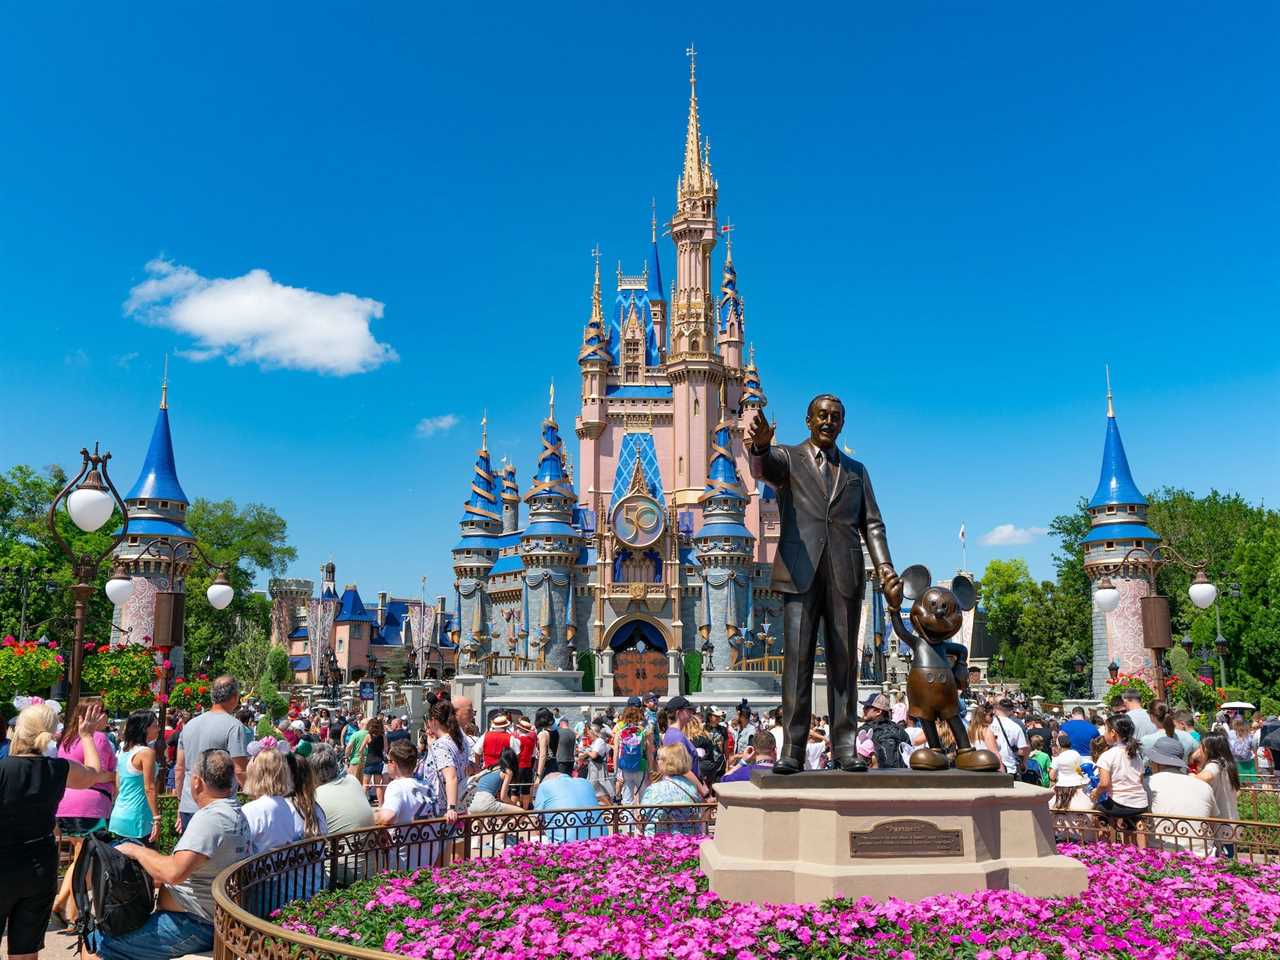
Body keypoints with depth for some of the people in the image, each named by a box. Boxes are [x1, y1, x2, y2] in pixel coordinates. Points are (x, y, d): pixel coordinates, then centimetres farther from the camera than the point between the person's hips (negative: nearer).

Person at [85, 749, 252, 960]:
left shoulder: (210, 817, -20)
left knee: (96, 942, -7)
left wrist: (136, 850, -15)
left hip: (194, 927, -10)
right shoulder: (236, 812, 11)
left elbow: (174, 872, -29)